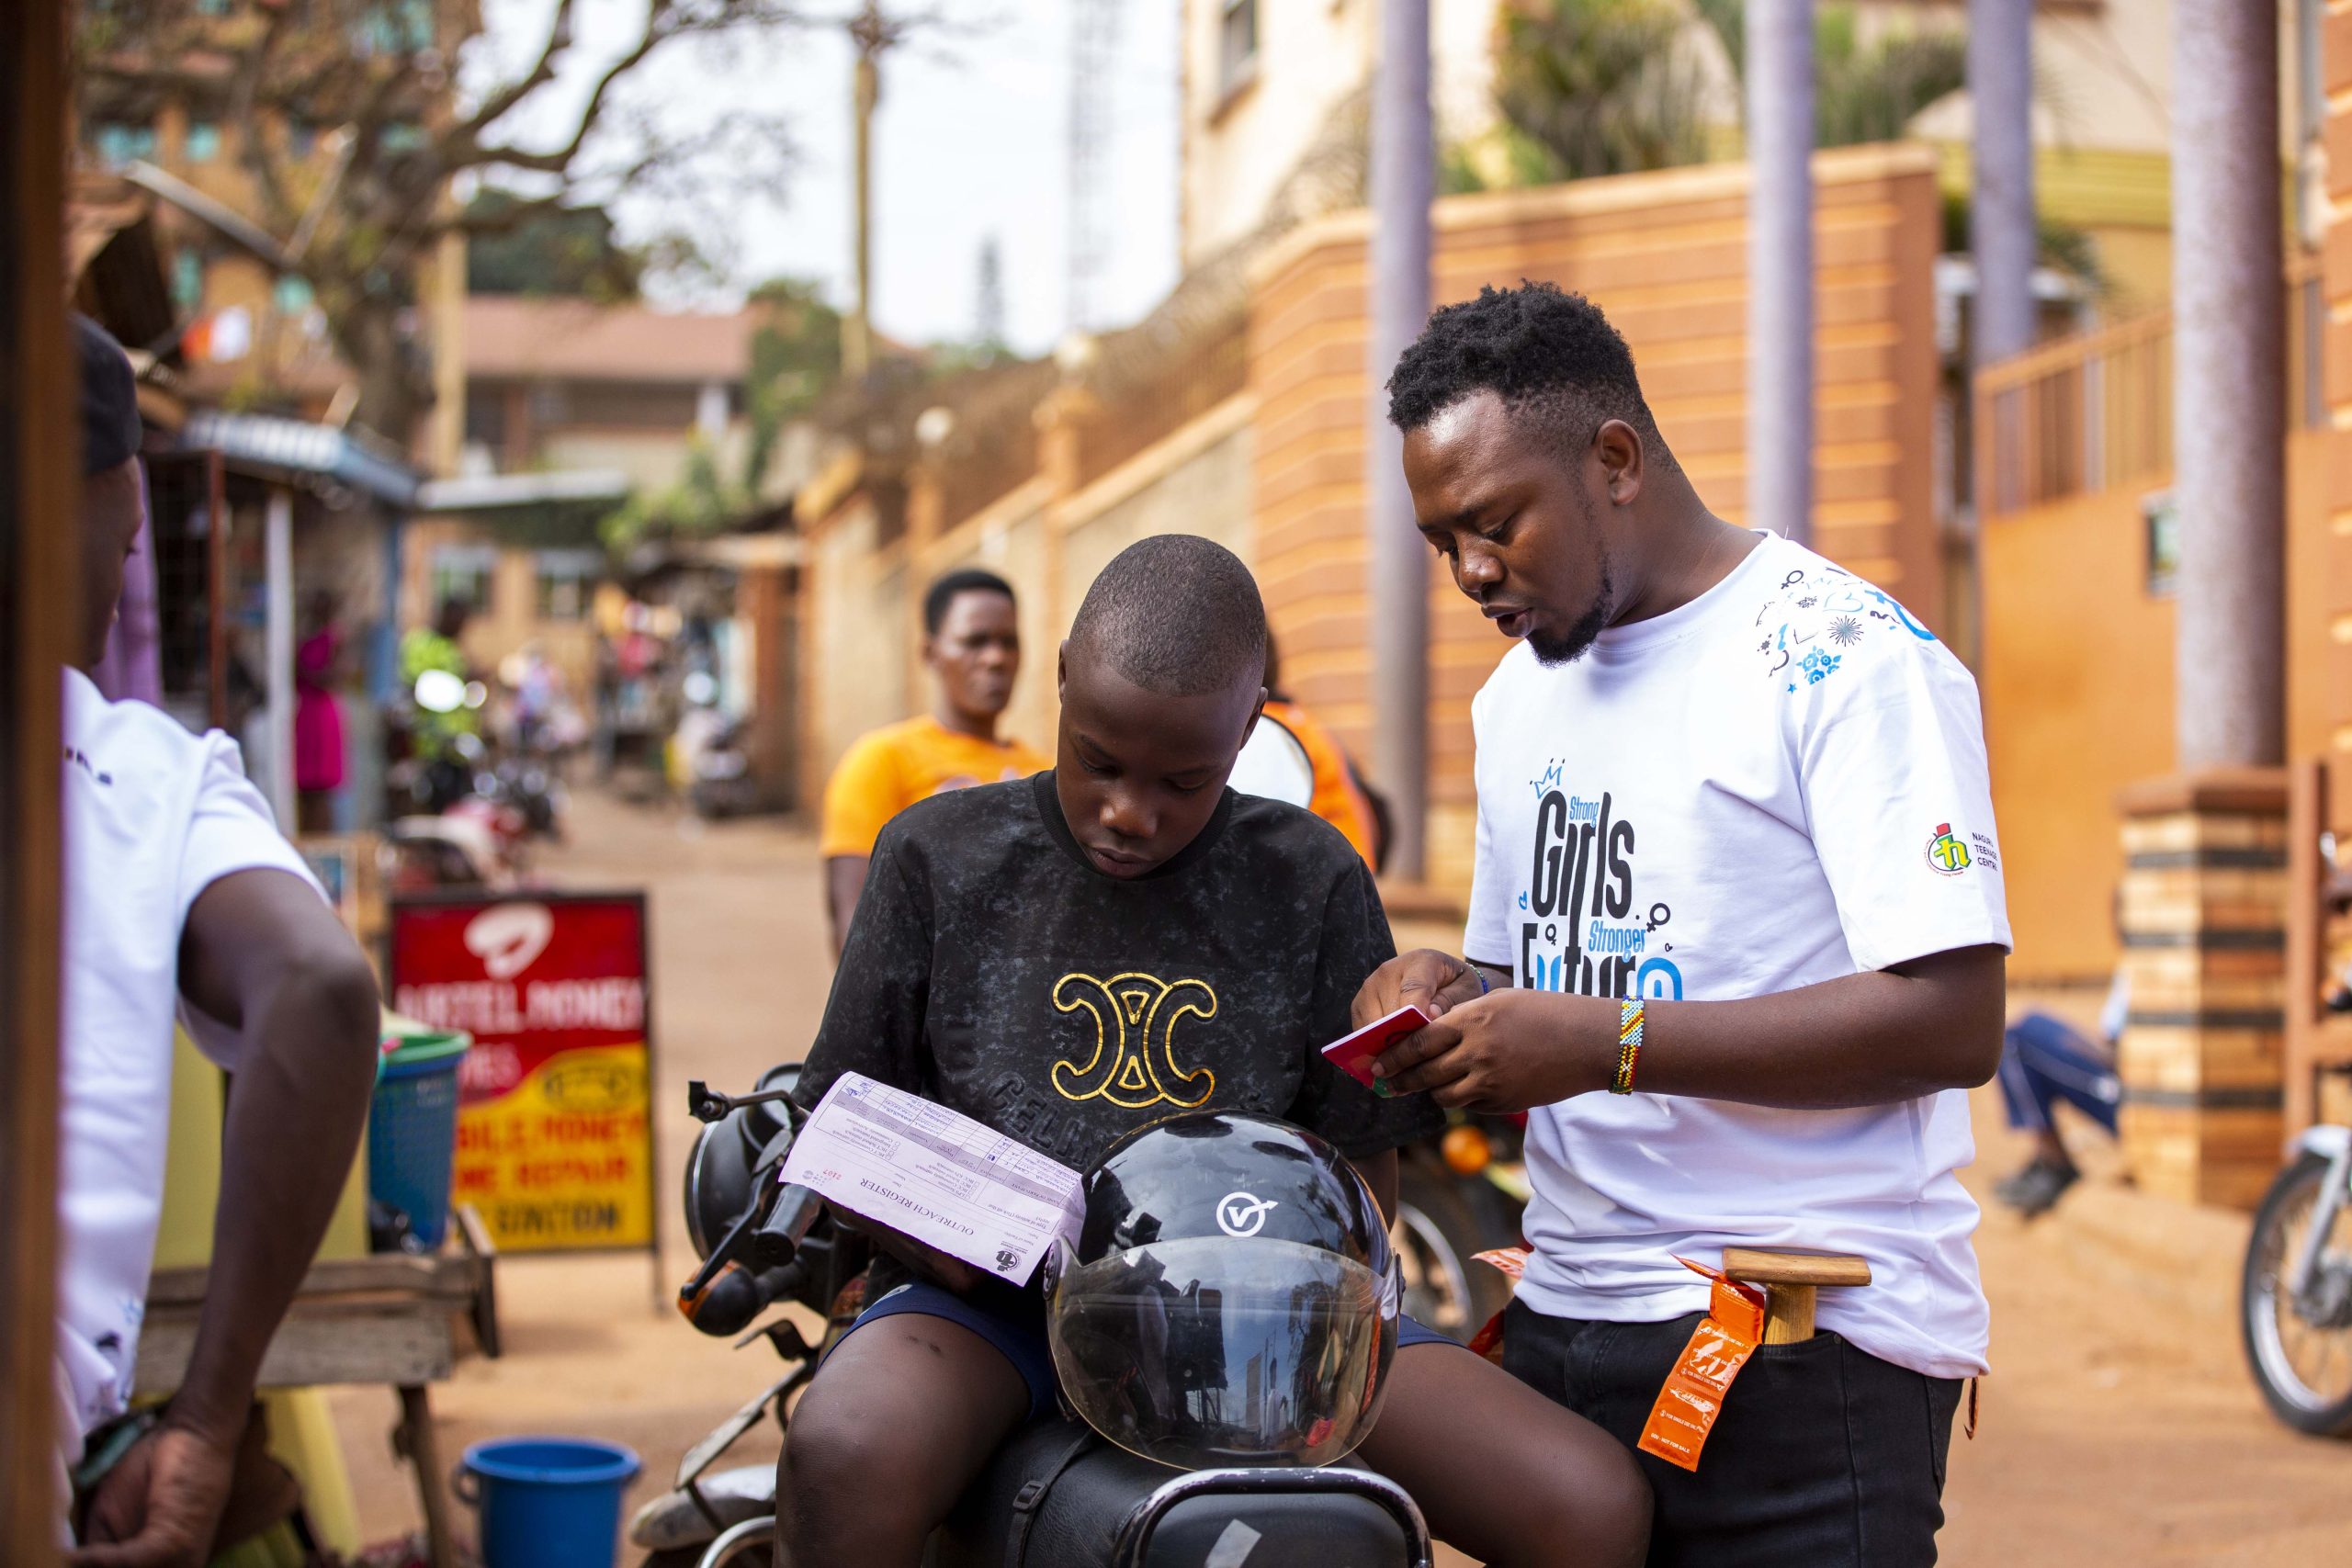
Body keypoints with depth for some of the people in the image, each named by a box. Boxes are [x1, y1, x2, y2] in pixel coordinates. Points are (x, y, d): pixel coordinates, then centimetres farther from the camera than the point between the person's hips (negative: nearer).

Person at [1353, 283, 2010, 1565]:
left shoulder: (1845, 658, -9)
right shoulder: (1518, 696, 17)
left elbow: (1953, 1020, -17)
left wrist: (1608, 1041, -21)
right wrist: (1447, 1001, 2)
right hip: (1559, 1320, 7)